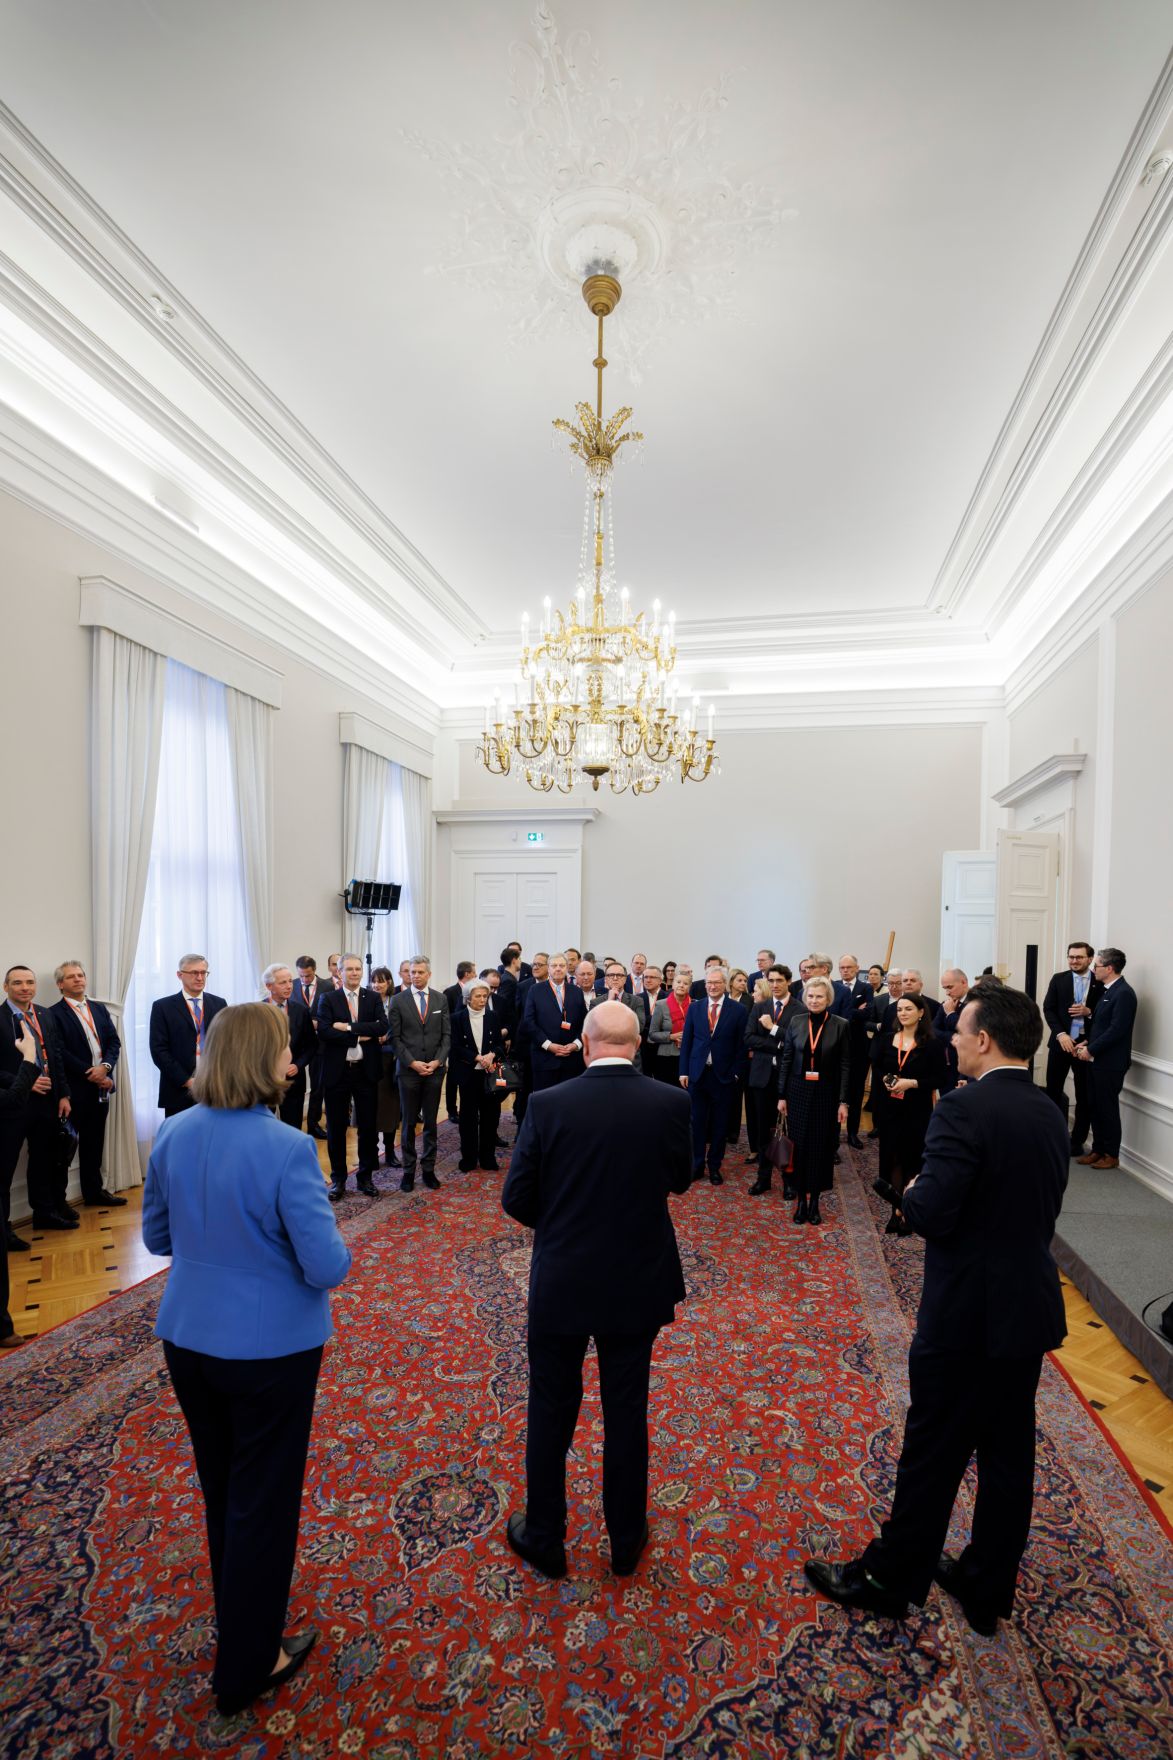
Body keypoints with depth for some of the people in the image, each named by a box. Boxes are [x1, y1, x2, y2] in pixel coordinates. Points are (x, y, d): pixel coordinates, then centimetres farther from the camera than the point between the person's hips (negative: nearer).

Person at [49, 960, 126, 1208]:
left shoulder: (100, 1009, 13)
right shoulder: (55, 1014, -6)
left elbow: (114, 1041, 8)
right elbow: (60, 1053, -12)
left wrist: (105, 1067, -9)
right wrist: (89, 1073, -14)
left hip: (101, 1086, 6)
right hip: (75, 1089, -5)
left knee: (94, 1141, 13)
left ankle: (94, 1191, 23)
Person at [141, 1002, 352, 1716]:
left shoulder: (173, 1135, -8)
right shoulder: (287, 1149, -28)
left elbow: (157, 1236, 5)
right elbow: (328, 1267, -25)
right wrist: (337, 1252, -5)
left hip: (185, 1337, 6)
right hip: (268, 1346, -6)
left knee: (221, 1487, 27)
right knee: (263, 1497, 15)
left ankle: (238, 1613, 50)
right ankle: (246, 1665, 35)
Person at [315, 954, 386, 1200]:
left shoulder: (373, 998, 4)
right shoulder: (328, 998, 0)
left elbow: (382, 1026, -11)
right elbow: (323, 1031, -13)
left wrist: (349, 1026, -18)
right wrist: (360, 1036, -17)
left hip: (366, 1070, 1)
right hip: (337, 1071, -1)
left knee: (368, 1126, 8)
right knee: (336, 1128, 8)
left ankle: (366, 1177, 23)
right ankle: (338, 1179, 23)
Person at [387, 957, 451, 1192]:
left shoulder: (440, 999, 6)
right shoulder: (398, 1000, 0)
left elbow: (446, 1034, 5)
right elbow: (395, 1038, -3)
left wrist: (437, 1061, -8)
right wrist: (412, 1063, -12)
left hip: (435, 1069, 2)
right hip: (409, 1069, -2)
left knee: (431, 1122, 8)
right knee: (409, 1122, 5)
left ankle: (428, 1168, 17)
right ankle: (408, 1170, 15)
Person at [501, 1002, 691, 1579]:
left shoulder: (548, 1105, -17)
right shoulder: (671, 1103, -14)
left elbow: (516, 1199, -9)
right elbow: (679, 1180, 3)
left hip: (560, 1285, -1)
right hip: (638, 1284, 1)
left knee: (551, 1412, 19)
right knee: (626, 1412, 20)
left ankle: (544, 1538, 37)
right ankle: (626, 1540, 38)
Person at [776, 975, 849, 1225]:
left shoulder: (840, 1026, -5)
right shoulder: (796, 1023, 0)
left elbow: (845, 1065, -3)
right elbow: (785, 1060, 4)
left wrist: (843, 1101, -7)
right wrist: (782, 1095, 2)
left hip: (826, 1093, -1)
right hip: (798, 1092, 1)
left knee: (822, 1146, 5)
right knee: (799, 1145, 4)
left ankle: (815, 1200, 19)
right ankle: (801, 1199, 18)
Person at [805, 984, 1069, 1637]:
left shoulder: (965, 1109, -23)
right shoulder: (1051, 1114, 2)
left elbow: (930, 1214, -26)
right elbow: (1041, 1208, 11)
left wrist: (913, 1191, -7)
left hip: (966, 1315, -7)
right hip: (1031, 1310, 7)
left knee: (933, 1454, 10)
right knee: (1008, 1454, 20)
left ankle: (891, 1578, 29)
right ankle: (988, 1588, 38)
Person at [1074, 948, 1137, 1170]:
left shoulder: (1124, 993, -17)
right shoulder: (1108, 990, 11)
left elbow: (1117, 1029, -22)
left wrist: (1091, 1049, -16)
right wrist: (1087, 1042, 5)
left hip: (1111, 1062, -8)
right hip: (1098, 1060, 8)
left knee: (1108, 1108, 2)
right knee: (1096, 1107, 13)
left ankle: (1112, 1155, 15)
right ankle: (1098, 1150, 22)